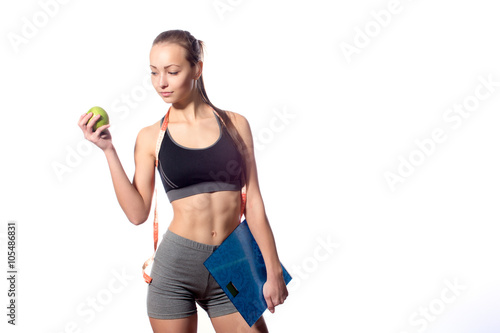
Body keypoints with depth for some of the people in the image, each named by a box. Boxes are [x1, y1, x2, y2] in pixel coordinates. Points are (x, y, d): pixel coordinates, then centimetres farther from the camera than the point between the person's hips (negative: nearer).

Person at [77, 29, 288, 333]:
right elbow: (138, 212, -4)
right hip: (175, 265, 0)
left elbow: (254, 203, 3)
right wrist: (108, 150, -8)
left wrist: (274, 272, 1)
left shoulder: (235, 124, 2)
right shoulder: (151, 137, 2)